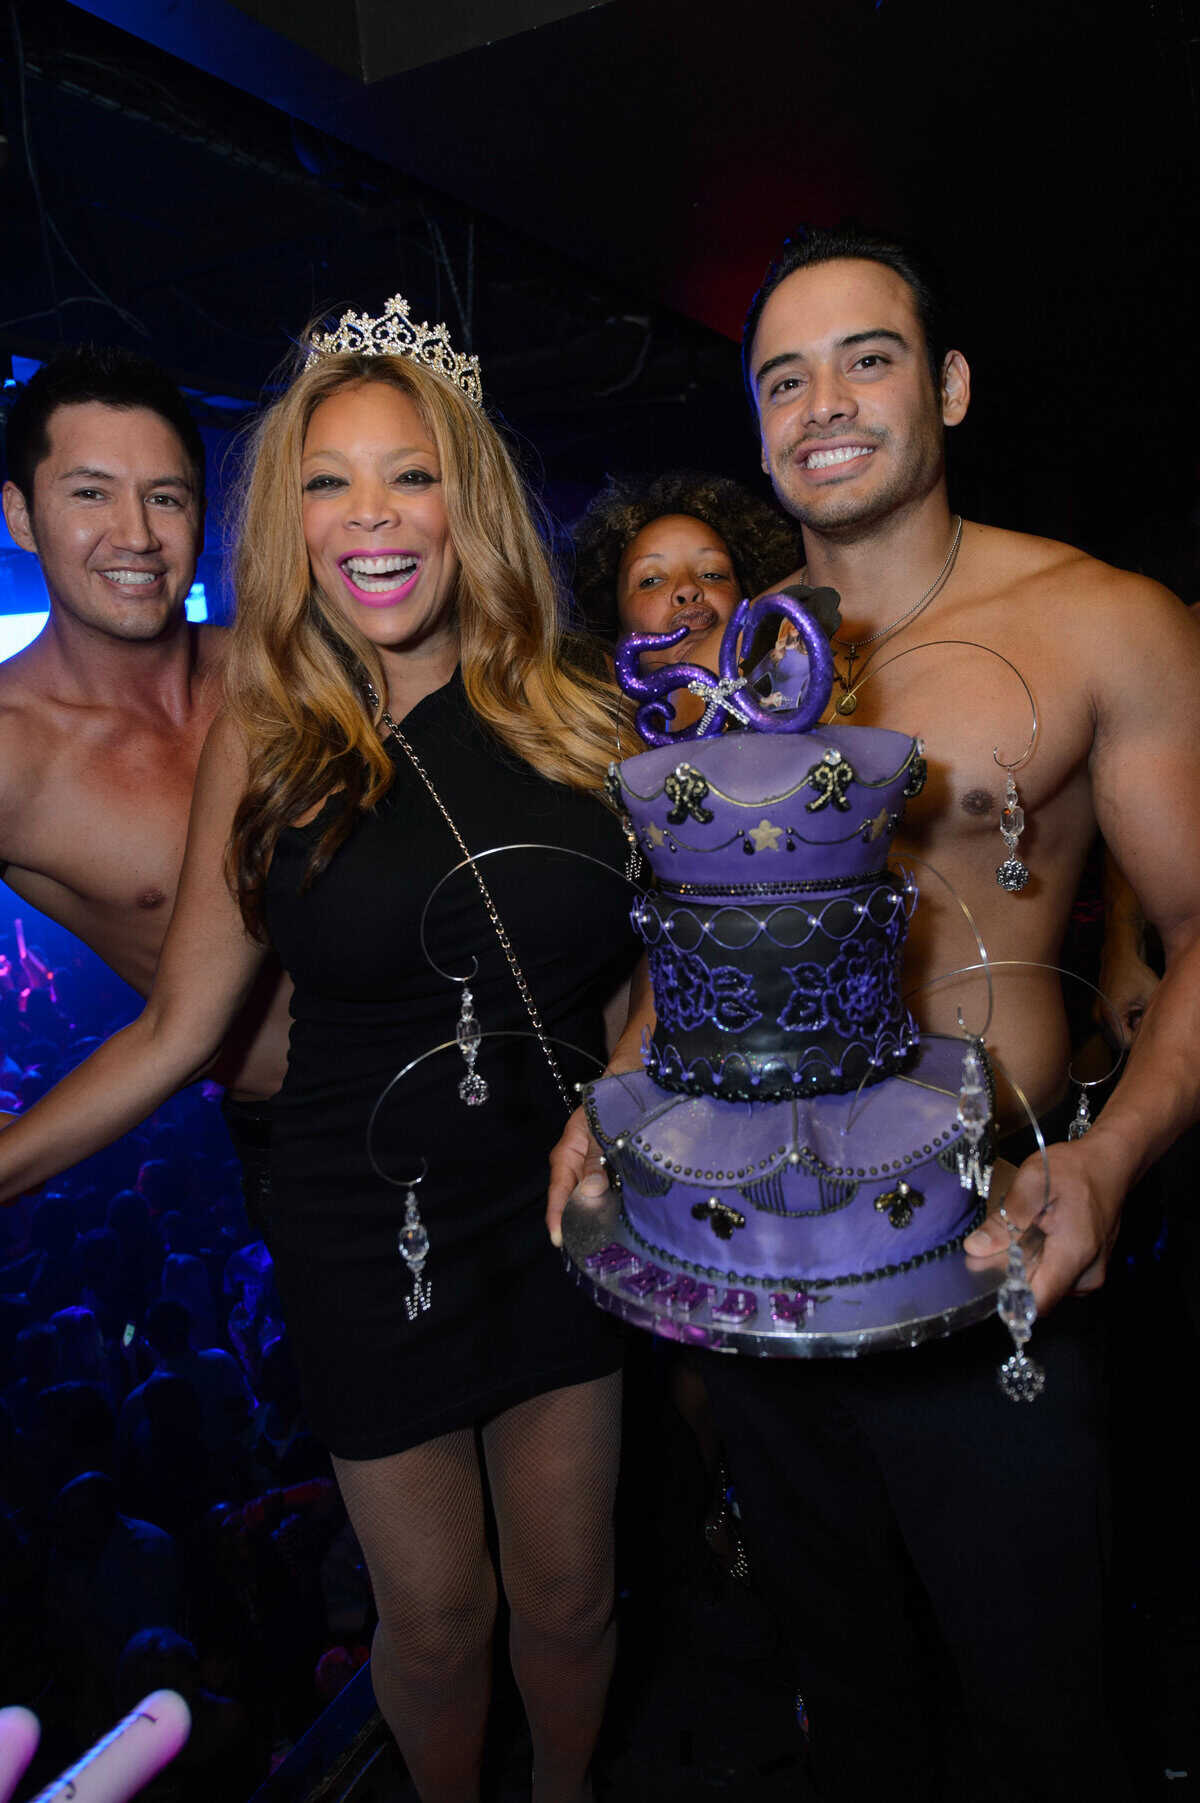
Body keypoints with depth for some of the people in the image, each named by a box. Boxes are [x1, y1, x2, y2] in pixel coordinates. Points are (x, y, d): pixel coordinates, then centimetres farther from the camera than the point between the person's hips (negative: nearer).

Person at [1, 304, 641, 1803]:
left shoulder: (572, 713, -4)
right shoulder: (267, 740, -7)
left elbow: (653, 959, 5)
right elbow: (177, 1026, -4)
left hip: (561, 1206, 2)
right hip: (368, 1230, -1)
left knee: (571, 1596, 19)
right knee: (432, 1616, 17)